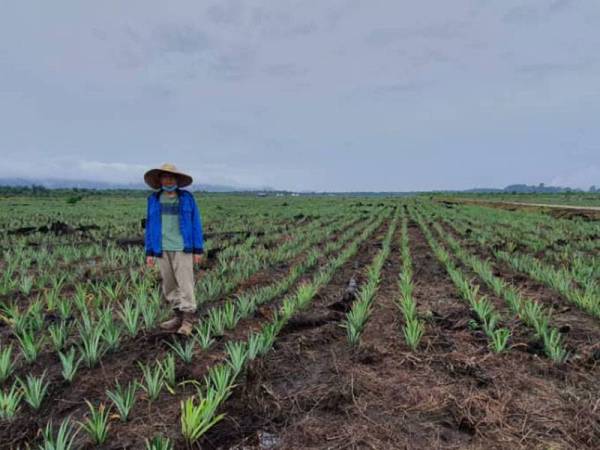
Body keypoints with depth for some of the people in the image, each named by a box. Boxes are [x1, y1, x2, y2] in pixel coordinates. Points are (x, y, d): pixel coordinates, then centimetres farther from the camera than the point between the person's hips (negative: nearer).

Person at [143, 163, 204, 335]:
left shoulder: (187, 198, -1)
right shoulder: (154, 199, 6)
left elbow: (195, 224, -2)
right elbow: (150, 226, 8)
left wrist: (198, 250, -6)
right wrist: (149, 252, 3)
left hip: (183, 248, -3)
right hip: (163, 250, 4)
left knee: (185, 283, -6)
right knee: (168, 285, 8)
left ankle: (188, 320, 0)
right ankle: (179, 316, 20)